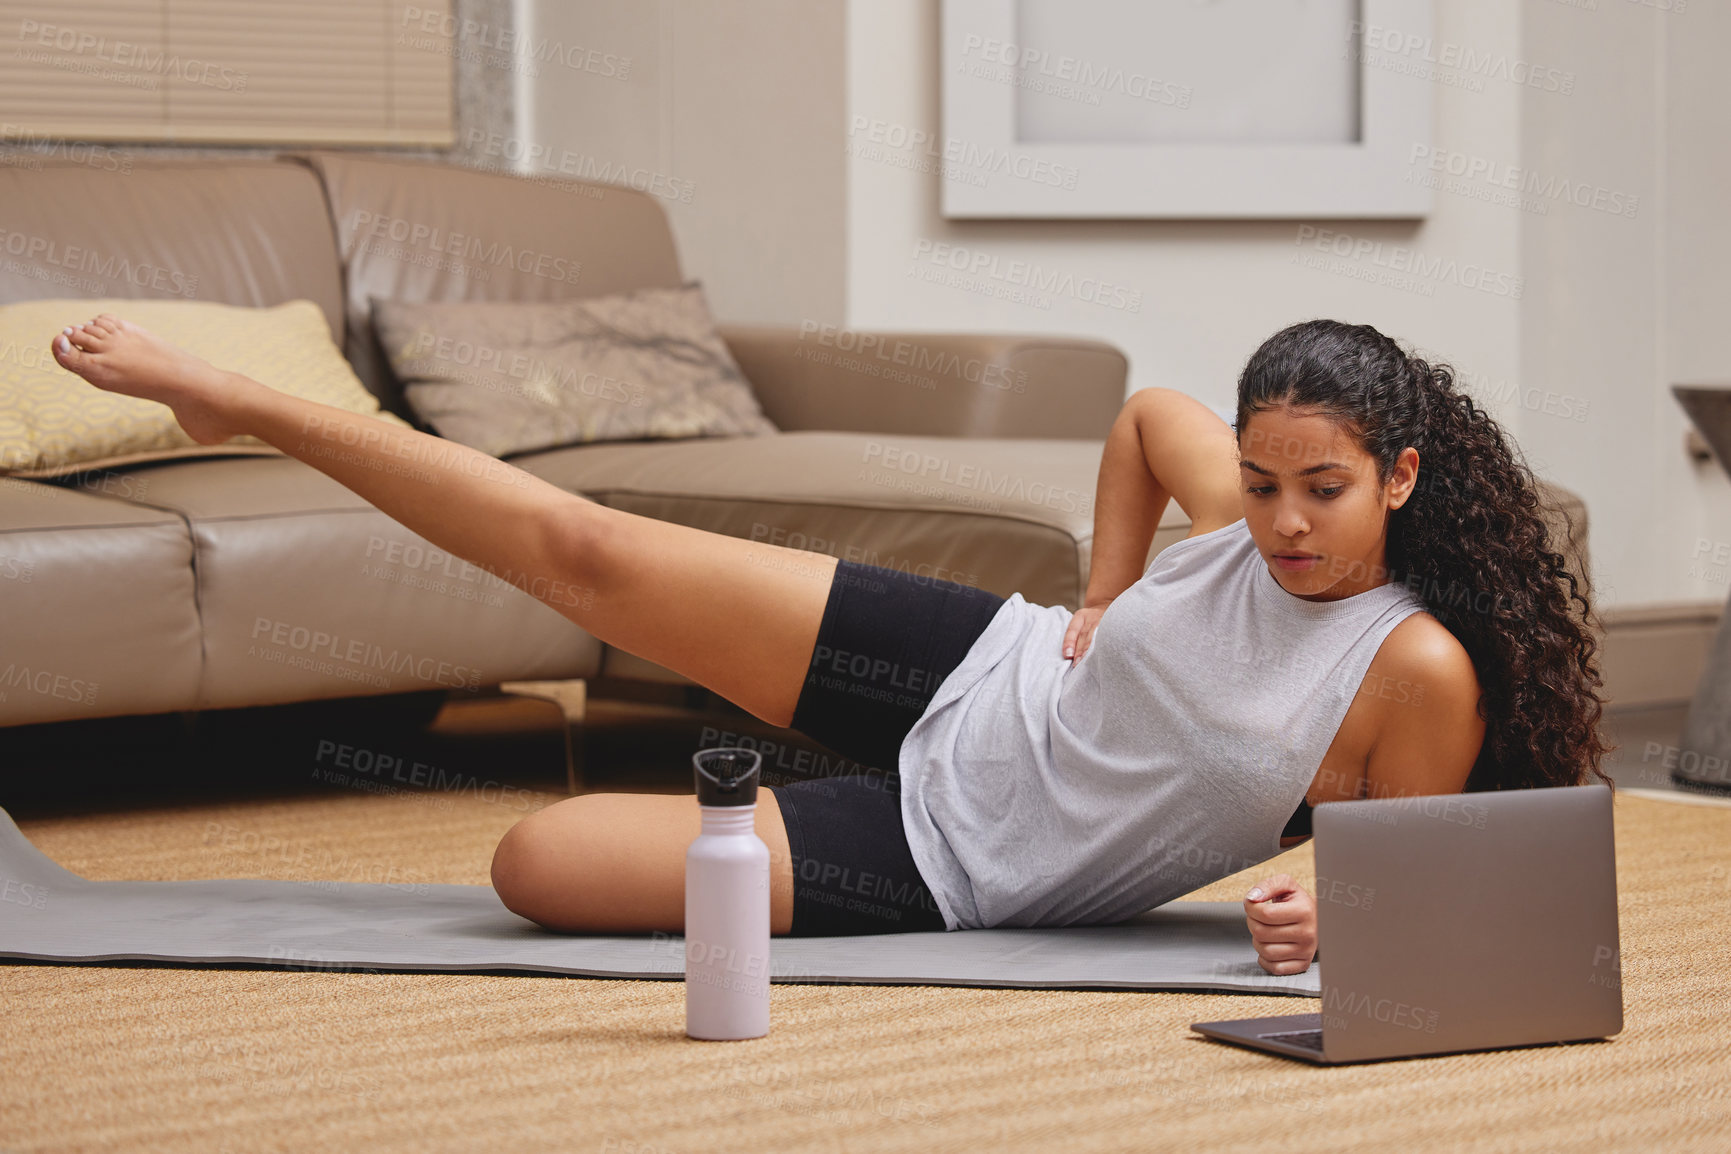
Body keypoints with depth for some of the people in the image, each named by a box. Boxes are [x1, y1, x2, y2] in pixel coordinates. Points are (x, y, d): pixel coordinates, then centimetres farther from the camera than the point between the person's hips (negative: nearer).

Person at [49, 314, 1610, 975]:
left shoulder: (1422, 675, -21)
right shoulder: (1239, 516, -9)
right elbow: (1146, 411, 14)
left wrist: (1323, 916, -30)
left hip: (947, 867, -3)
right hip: (961, 675, 3)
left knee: (542, 867, -17)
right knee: (587, 550, 0)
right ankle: (231, 399, 16)